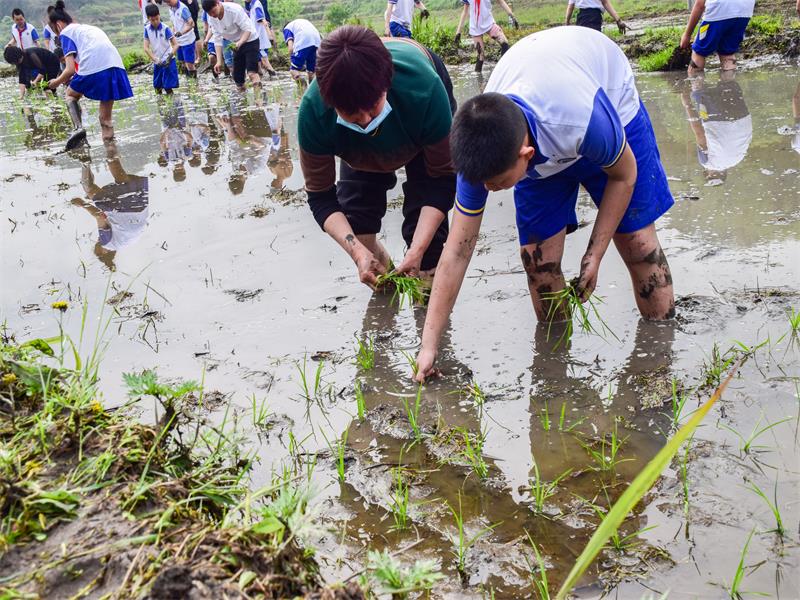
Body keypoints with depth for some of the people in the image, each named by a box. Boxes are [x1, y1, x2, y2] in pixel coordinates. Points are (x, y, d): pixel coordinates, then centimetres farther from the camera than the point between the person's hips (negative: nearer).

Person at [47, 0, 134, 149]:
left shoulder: (65, 32, 13)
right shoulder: (89, 27, 33)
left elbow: (70, 69, 2)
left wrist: (57, 82, 21)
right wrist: (71, 79, 42)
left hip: (94, 68, -5)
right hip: (116, 66, 6)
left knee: (71, 94, 23)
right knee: (106, 119, 15)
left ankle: (78, 127, -1)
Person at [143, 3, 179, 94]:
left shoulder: (165, 29, -14)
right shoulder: (147, 29, -4)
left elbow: (176, 44, -13)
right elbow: (146, 48, -7)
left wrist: (170, 56, -29)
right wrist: (155, 59, -21)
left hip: (168, 62, -4)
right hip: (157, 63, 4)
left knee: (168, 87, -7)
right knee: (157, 87, 13)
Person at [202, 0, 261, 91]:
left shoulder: (235, 10, -26)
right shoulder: (211, 19, -8)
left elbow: (248, 29, -25)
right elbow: (217, 40, -5)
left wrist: (239, 43, -43)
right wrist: (219, 61, -14)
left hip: (250, 40, -6)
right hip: (237, 44, 6)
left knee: (252, 73, -24)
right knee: (237, 78, 4)